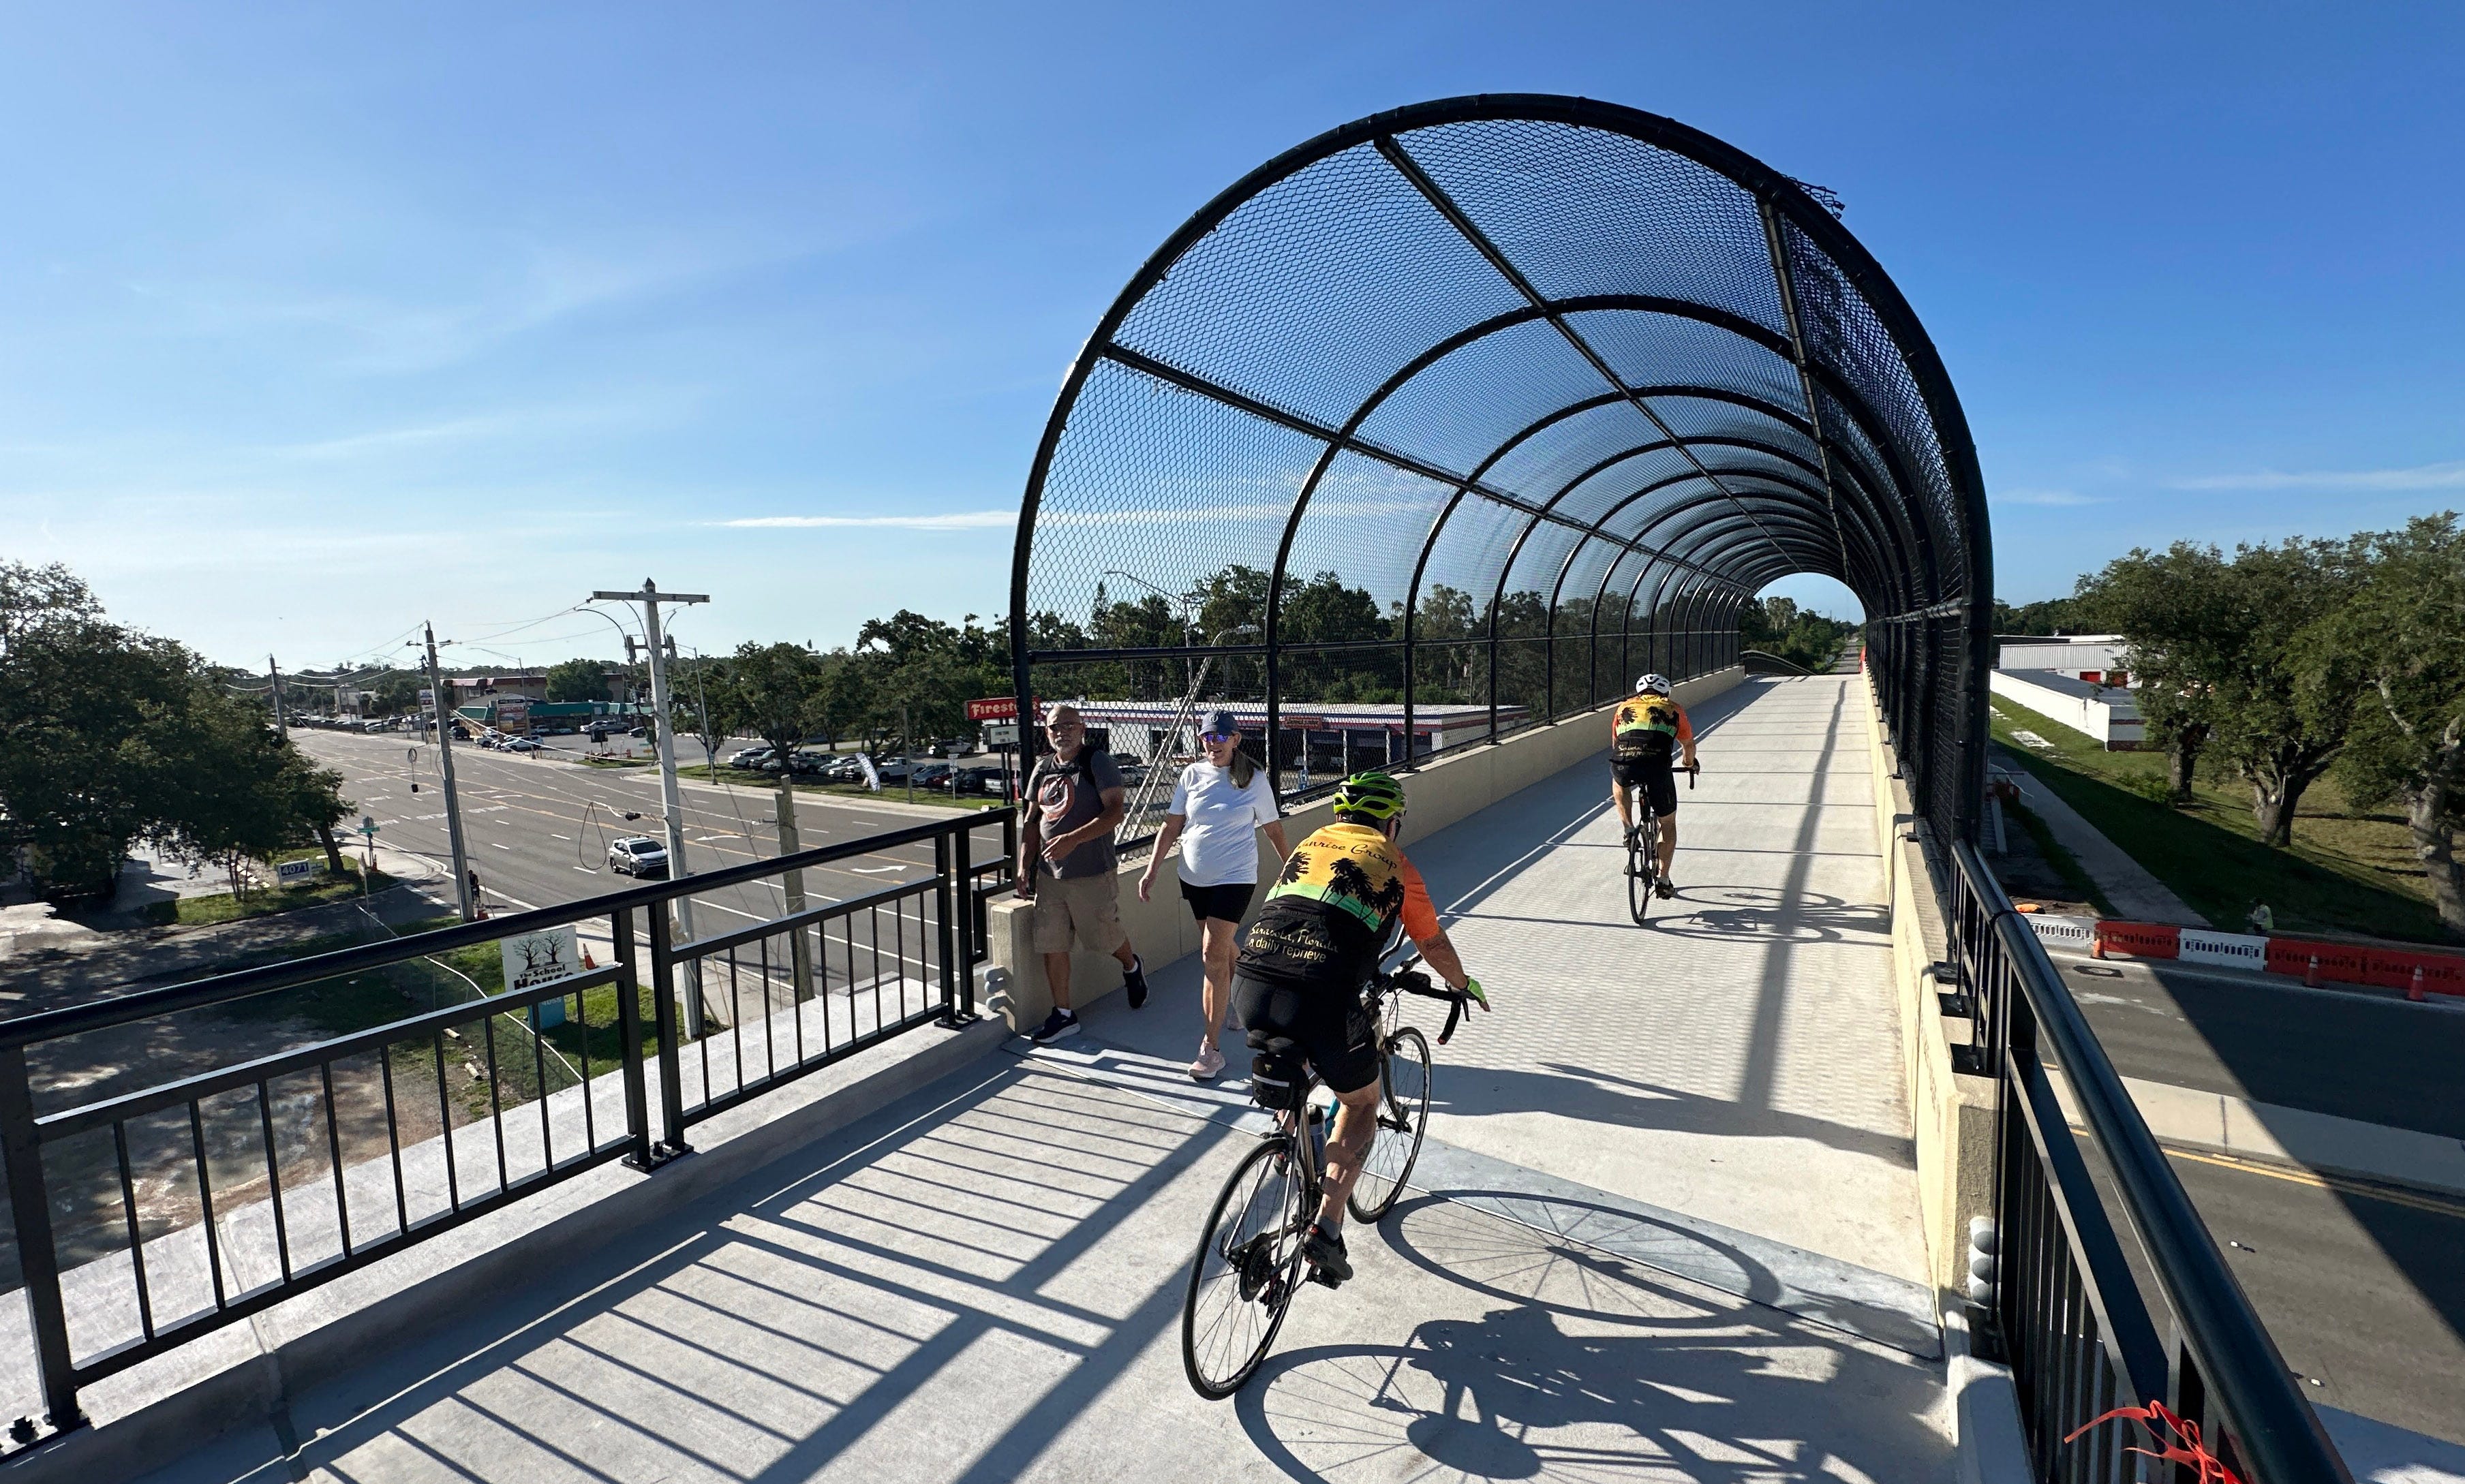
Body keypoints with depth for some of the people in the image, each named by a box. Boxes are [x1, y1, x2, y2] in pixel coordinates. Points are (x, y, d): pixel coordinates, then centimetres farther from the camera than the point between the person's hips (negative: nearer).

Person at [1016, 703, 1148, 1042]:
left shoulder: (1098, 762, -9)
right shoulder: (1043, 768, 10)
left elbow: (1114, 812, -18)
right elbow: (1033, 820, 15)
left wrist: (1073, 839, -27)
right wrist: (1024, 866, 7)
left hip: (1093, 874, -5)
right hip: (1049, 874, 5)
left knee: (1106, 938, 9)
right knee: (1051, 945, 5)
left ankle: (1132, 968, 42)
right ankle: (1063, 1015, 19)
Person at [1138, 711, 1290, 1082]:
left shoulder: (1254, 780, -5)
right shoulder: (1191, 776, 1)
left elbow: (1274, 830, 4)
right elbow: (1172, 826, 4)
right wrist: (1152, 871, 0)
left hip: (1235, 878, -4)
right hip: (1194, 878, 4)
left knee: (1213, 956, -12)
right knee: (1223, 947, 18)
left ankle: (1210, 1048, -6)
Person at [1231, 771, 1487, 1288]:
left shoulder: (1309, 845, 27)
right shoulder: (1393, 864, 17)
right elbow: (1433, 945, 29)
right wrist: (1465, 985, 50)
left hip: (1249, 986, 4)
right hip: (1322, 999, -4)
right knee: (1362, 1103, 22)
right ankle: (1326, 1229, 12)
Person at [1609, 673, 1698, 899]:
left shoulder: (1624, 708, 28)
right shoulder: (1673, 710, 25)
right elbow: (1689, 744, 38)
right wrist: (1690, 763, 59)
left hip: (1623, 766, 1)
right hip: (1657, 767, -1)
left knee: (1618, 781, 40)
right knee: (1668, 825, 22)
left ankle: (1628, 830, 21)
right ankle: (1664, 881, 24)